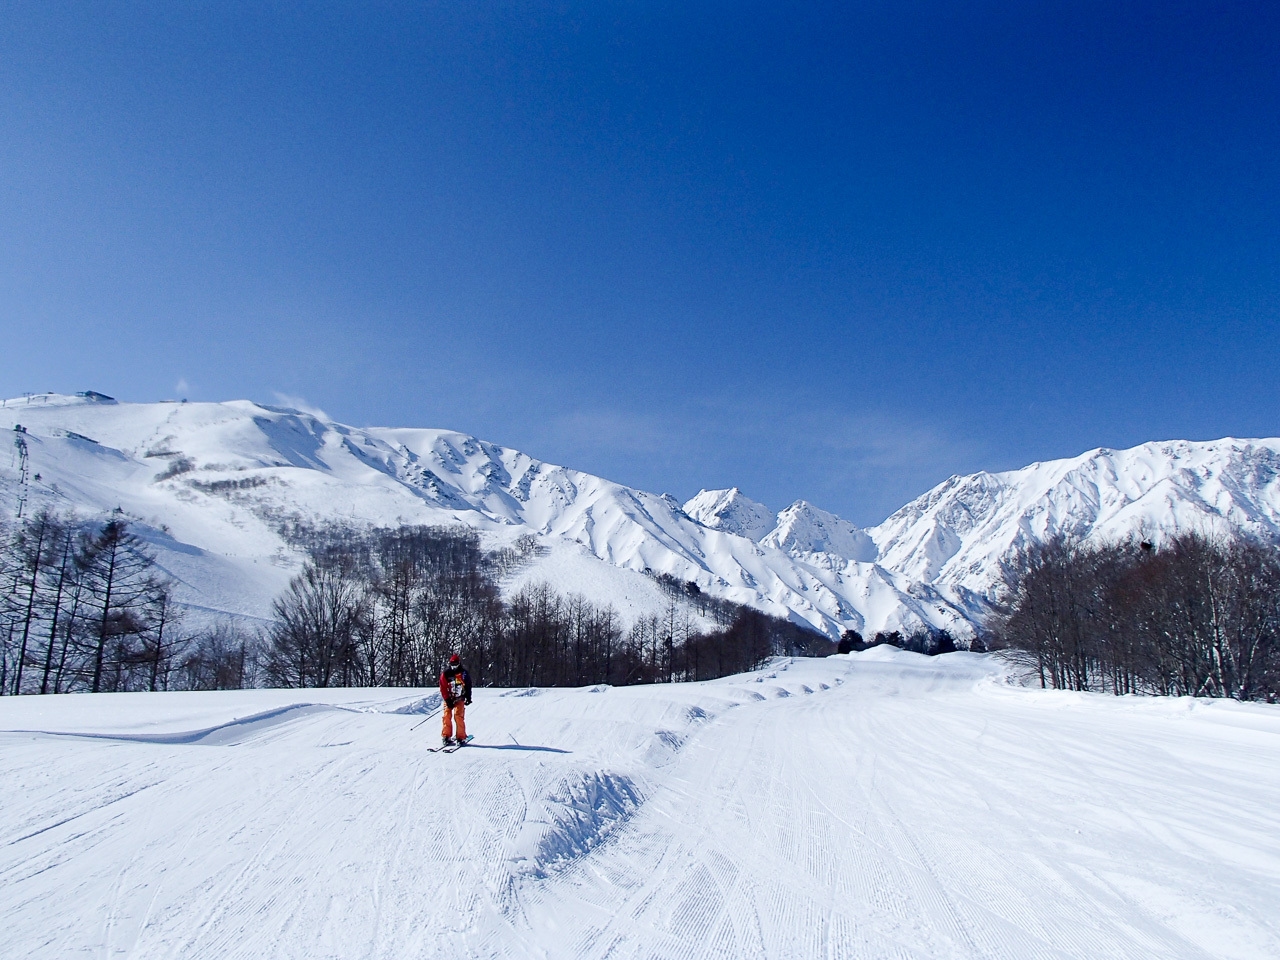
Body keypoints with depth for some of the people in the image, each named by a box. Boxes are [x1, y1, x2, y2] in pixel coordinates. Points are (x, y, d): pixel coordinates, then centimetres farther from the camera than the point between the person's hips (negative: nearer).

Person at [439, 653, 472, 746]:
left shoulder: (464, 673, 0)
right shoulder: (445, 673, -5)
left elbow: (468, 685, 10)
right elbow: (443, 688, -6)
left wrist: (468, 697, 5)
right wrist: (447, 700, -13)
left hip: (459, 698, -1)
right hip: (448, 698, 1)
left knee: (458, 716, -13)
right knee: (447, 716, -6)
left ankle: (461, 738, -10)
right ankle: (446, 736, 5)